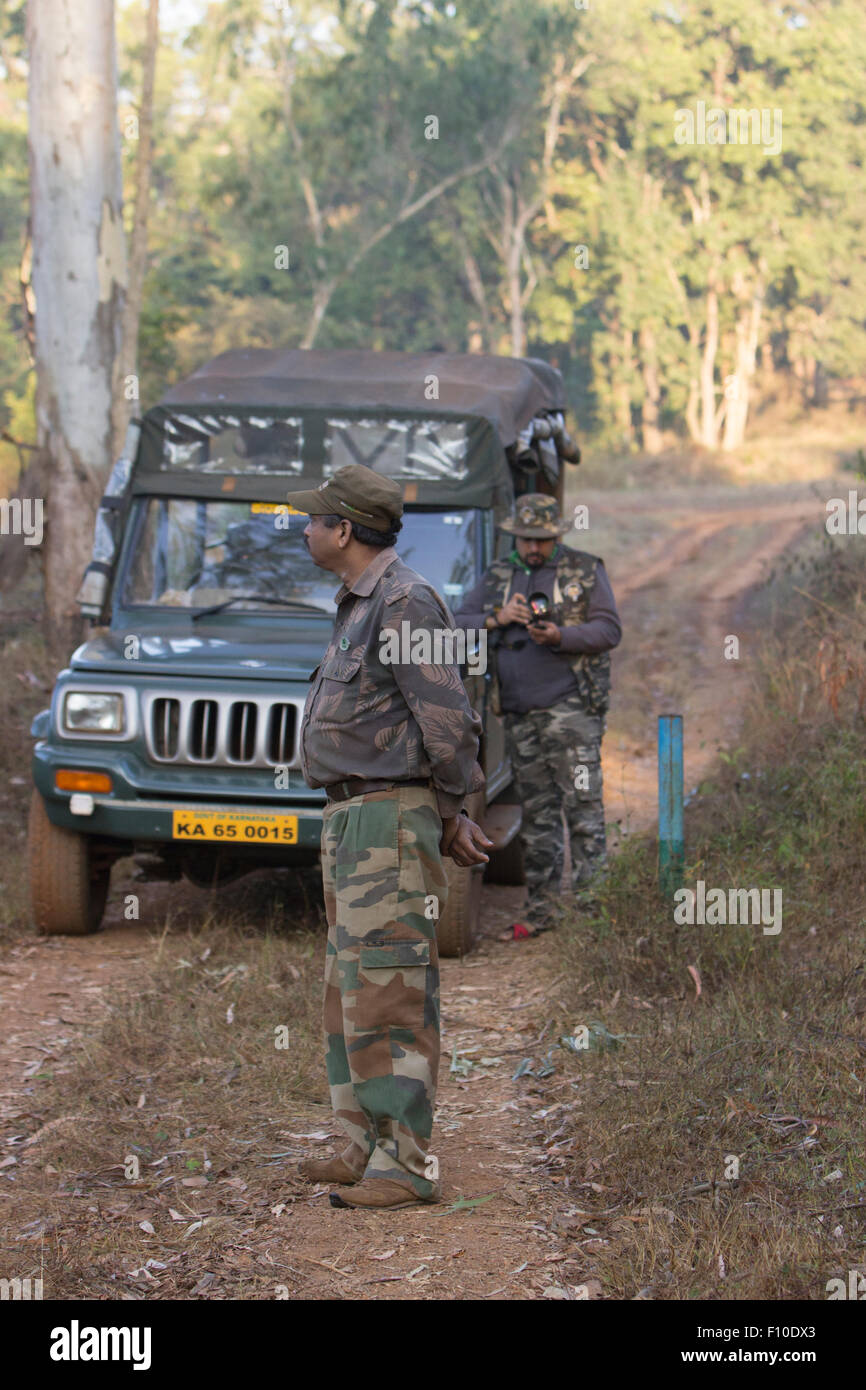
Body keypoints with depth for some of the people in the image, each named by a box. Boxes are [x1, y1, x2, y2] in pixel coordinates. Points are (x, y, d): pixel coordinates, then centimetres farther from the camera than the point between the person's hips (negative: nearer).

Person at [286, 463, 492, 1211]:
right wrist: (448, 816, 16)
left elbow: (447, 719, -17)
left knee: (387, 987, -14)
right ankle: (365, 1148, 19)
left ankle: (406, 1163, -16)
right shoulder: (361, 606, 18)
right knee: (349, 985, 13)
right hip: (350, 815, 11)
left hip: (391, 814, -11)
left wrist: (452, 811, -6)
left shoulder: (405, 602, -15)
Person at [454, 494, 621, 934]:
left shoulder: (585, 571, 4)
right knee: (536, 812, 7)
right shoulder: (497, 577, 14)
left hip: (572, 705, -4)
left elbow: (609, 629, -2)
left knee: (581, 801, -11)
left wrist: (561, 637, -18)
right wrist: (497, 619, -9)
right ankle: (541, 909, 11)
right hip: (520, 712, 4)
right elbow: (457, 625, 10)